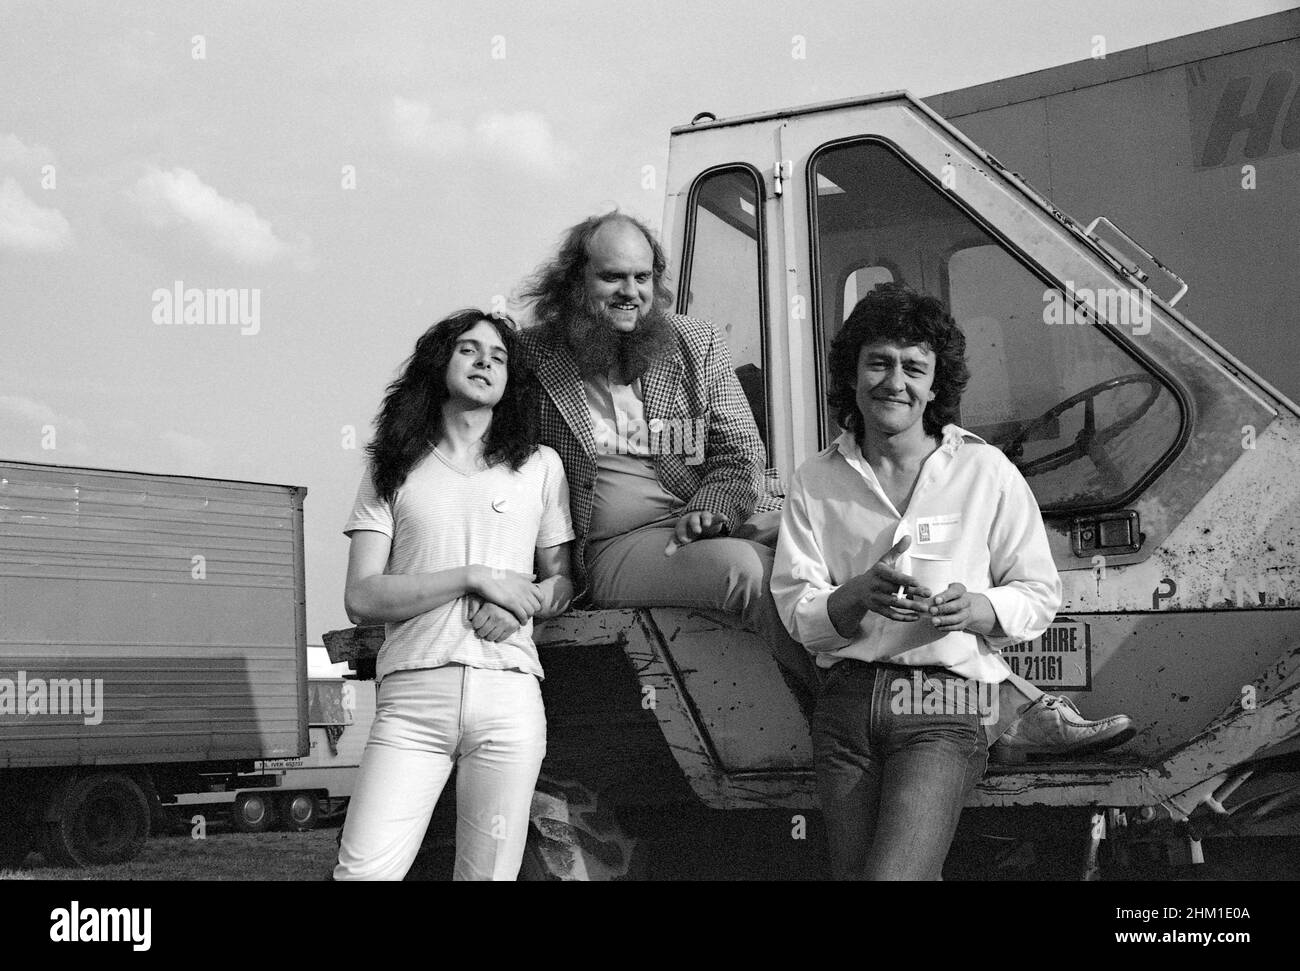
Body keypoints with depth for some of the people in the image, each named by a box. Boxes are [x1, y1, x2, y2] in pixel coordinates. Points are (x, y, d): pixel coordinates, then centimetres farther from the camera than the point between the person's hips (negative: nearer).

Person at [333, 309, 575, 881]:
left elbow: (564, 581, 20)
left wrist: (523, 604, -3)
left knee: (488, 876, 0)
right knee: (362, 872, -16)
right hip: (411, 696, -1)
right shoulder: (393, 473, 12)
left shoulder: (541, 466, 16)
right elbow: (361, 598, 2)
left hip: (509, 695, 1)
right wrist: (475, 578, -7)